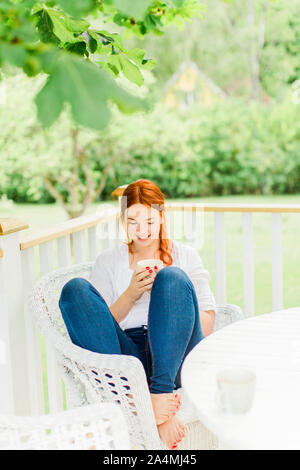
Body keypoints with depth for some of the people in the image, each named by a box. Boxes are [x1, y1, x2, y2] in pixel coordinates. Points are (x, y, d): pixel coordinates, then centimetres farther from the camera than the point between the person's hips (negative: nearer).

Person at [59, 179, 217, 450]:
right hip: (126, 354, 1)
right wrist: (130, 296, -7)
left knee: (172, 276, -25)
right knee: (76, 289, -21)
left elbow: (207, 325, 9)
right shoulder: (108, 261, 19)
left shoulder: (185, 256, 18)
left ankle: (161, 392, -38)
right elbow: (100, 323, 9)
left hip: (176, 356, -1)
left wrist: (167, 294, -8)